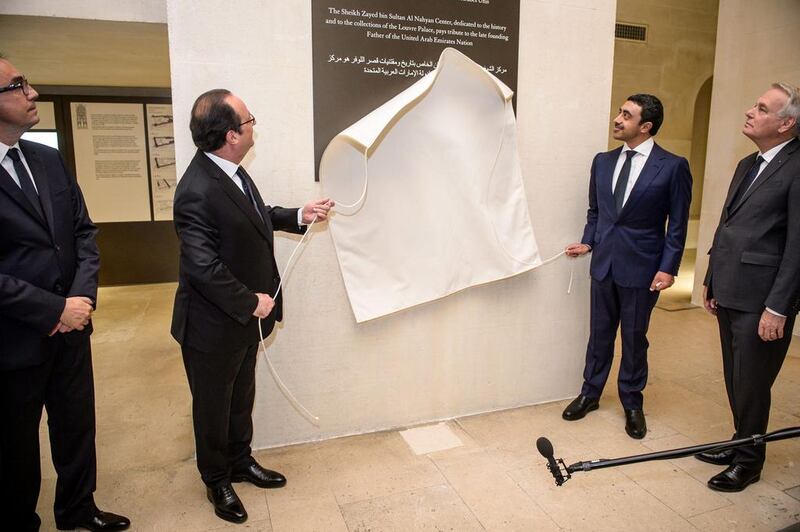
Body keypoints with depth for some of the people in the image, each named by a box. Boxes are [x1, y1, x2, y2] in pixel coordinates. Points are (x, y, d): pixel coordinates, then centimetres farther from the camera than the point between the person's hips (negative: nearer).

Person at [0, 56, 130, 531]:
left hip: (71, 326, 6)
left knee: (77, 426, 19)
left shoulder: (50, 159, 5)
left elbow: (84, 232, 7)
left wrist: (82, 296, -6)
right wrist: (54, 310, -18)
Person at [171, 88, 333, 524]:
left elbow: (257, 216, 17)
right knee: (213, 406, 15)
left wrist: (299, 216, 7)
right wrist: (251, 302, -20)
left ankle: (240, 461, 47)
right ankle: (217, 481, 38)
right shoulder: (197, 191, -29)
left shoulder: (230, 171, 1)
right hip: (214, 326, -8)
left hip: (245, 317, 9)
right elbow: (204, 268, -30)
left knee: (242, 397, 25)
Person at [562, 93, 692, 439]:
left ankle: (632, 404, 27)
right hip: (603, 262, 4)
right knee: (599, 333, 14)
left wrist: (668, 268, -11)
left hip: (641, 268, -4)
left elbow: (677, 224, -6)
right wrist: (588, 242, 1)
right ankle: (590, 393, 30)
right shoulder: (603, 161, 6)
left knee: (634, 338, 9)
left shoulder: (673, 167, -8)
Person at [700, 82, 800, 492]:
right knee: (735, 379, 20)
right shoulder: (747, 165, 14)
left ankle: (749, 461, 26)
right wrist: (711, 280, 17)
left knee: (751, 385, 6)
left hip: (761, 300, -8)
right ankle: (742, 444, 38)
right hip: (729, 293, 8)